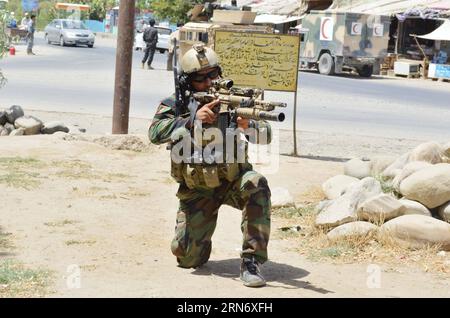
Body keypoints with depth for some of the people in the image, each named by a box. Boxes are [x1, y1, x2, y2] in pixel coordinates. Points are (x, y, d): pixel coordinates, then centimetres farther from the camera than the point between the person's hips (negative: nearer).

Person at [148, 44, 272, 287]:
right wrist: (193, 119, -38)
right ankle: (201, 242, 29)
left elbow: (266, 135, -14)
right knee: (187, 256, -10)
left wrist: (248, 126, -37)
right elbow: (155, 133, -26)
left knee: (256, 185, -35)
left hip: (233, 179, 0)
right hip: (197, 191, 0)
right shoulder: (174, 105, -7)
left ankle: (251, 262, -27)